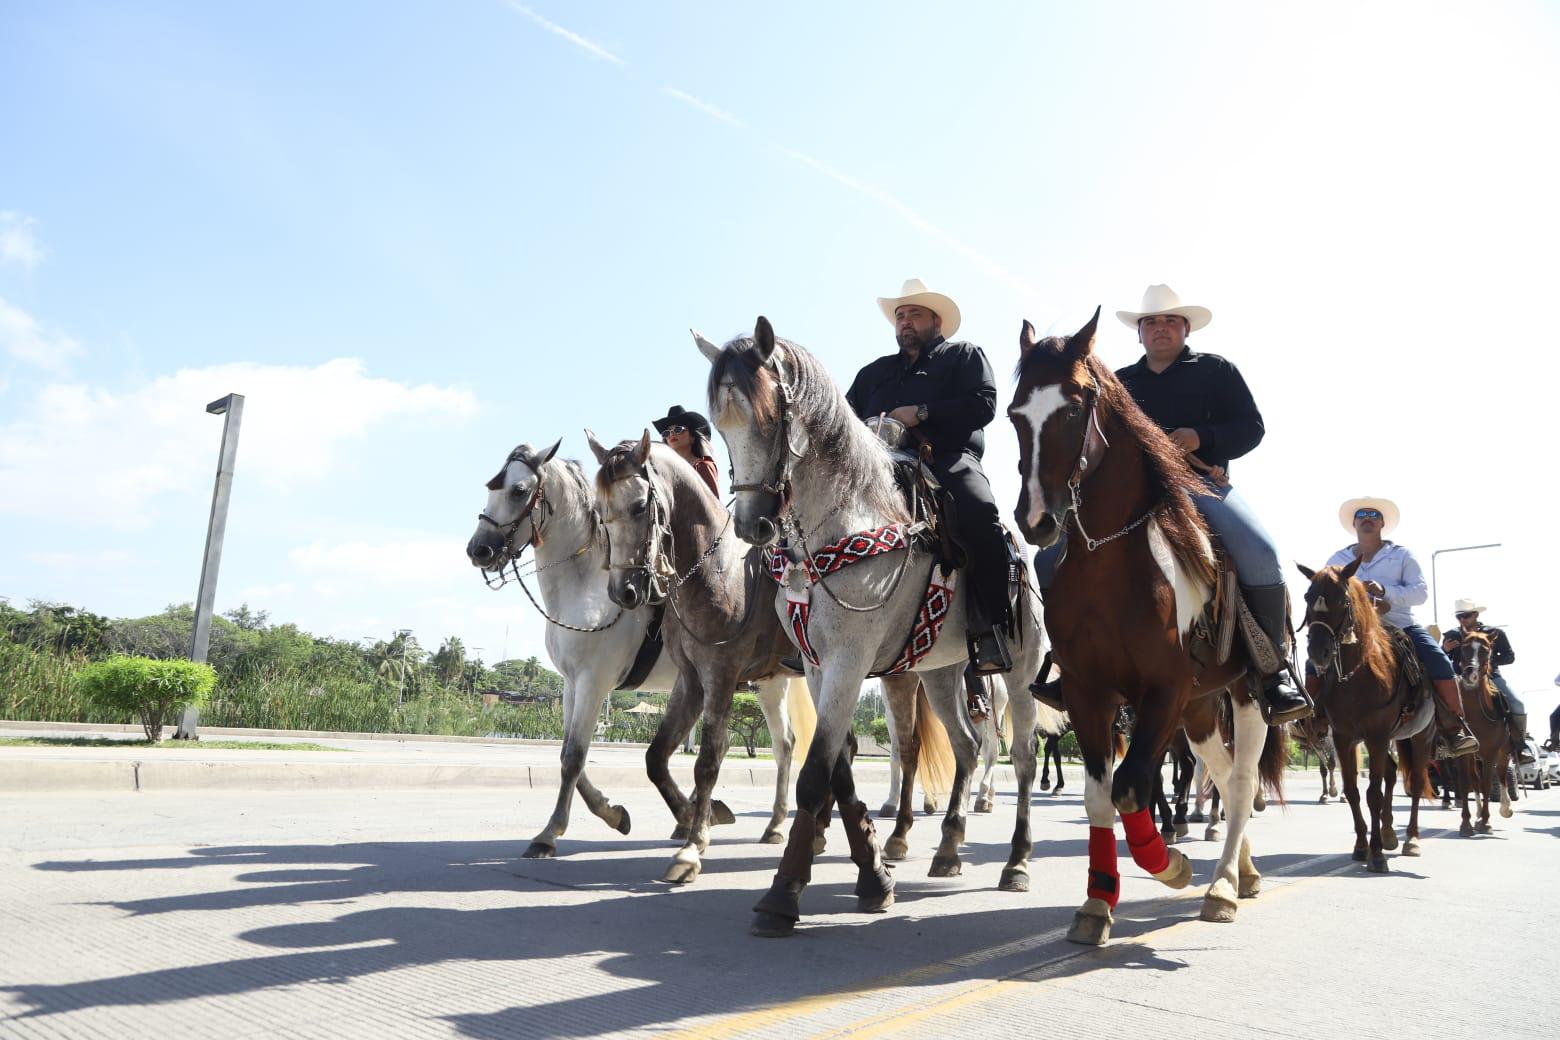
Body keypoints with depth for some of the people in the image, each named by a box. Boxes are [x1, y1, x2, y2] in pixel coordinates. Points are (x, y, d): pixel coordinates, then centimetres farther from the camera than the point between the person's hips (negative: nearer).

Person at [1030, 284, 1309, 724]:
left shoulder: (1216, 370, 13)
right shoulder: (1119, 381, 22)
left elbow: (1250, 427, 5)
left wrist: (1200, 438, -13)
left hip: (1202, 482, -3)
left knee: (1260, 553, -31)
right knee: (1052, 561, -15)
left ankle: (1273, 671, -14)